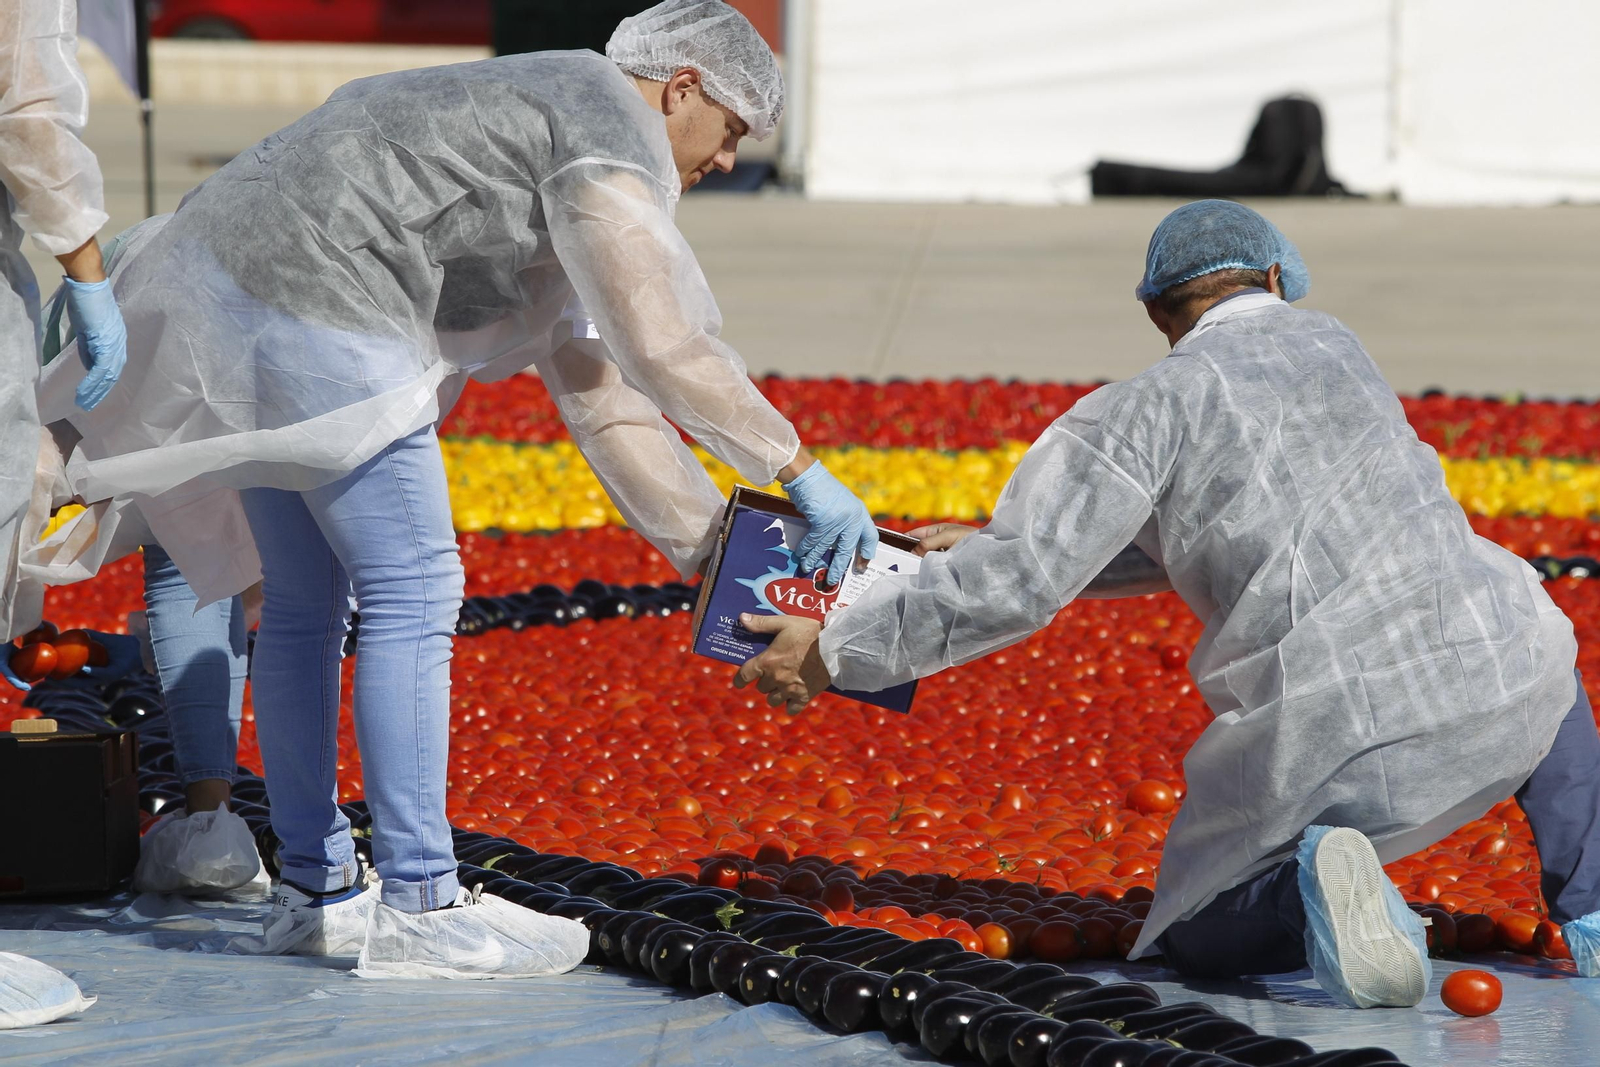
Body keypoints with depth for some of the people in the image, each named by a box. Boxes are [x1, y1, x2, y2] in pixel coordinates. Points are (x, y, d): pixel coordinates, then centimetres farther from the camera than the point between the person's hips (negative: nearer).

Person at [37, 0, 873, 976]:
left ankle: (315, 890, 23)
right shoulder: (612, 126, -3)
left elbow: (590, 382, 26)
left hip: (228, 276, 11)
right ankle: (419, 908, -4)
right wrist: (802, 472, -6)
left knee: (304, 600, 16)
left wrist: (715, 541, 23)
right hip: (314, 303, -11)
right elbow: (661, 347, -13)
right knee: (413, 593, -7)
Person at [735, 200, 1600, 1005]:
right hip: (1500, 689, 4)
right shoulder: (1328, 342, 20)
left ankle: (1305, 886, -14)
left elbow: (1016, 586, -5)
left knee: (1196, 941, 21)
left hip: (1336, 741, -3)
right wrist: (991, 541, 31)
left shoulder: (1150, 407, 2)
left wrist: (833, 654, 4)